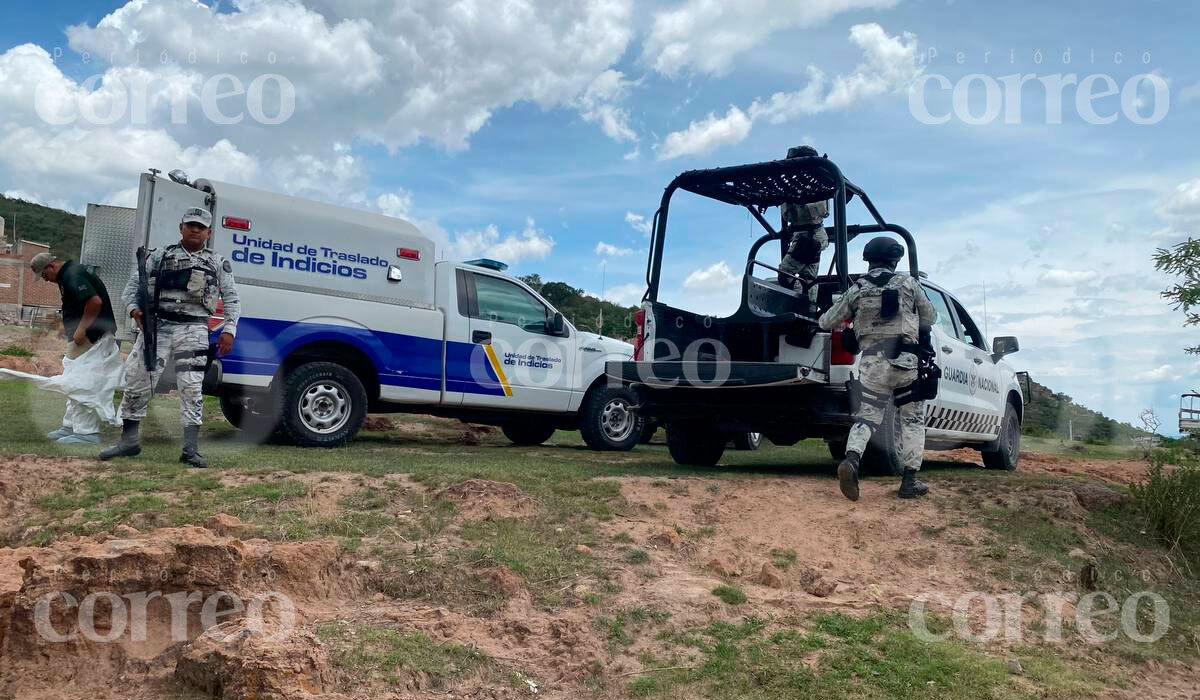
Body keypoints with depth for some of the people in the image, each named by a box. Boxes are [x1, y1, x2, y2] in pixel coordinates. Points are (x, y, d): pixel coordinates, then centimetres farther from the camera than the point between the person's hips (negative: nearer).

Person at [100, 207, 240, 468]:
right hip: (156, 325, 2)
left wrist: (229, 329, -2)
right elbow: (133, 283, 13)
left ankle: (191, 449, -7)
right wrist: (134, 309, -6)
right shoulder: (159, 257, 14)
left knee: (191, 387, -9)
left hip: (193, 329, -1)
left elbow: (232, 299, 11)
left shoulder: (218, 263, 13)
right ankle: (129, 440, 16)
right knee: (136, 380, 1)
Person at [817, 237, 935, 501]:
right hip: (906, 360, -1)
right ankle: (910, 481, 6)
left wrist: (821, 319, 38)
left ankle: (851, 460, -21)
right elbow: (929, 317, 14)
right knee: (912, 420, 9)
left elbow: (827, 323, 14)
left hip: (872, 363, 1)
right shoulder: (908, 283, 3)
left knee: (866, 417, 7)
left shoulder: (856, 290, 7)